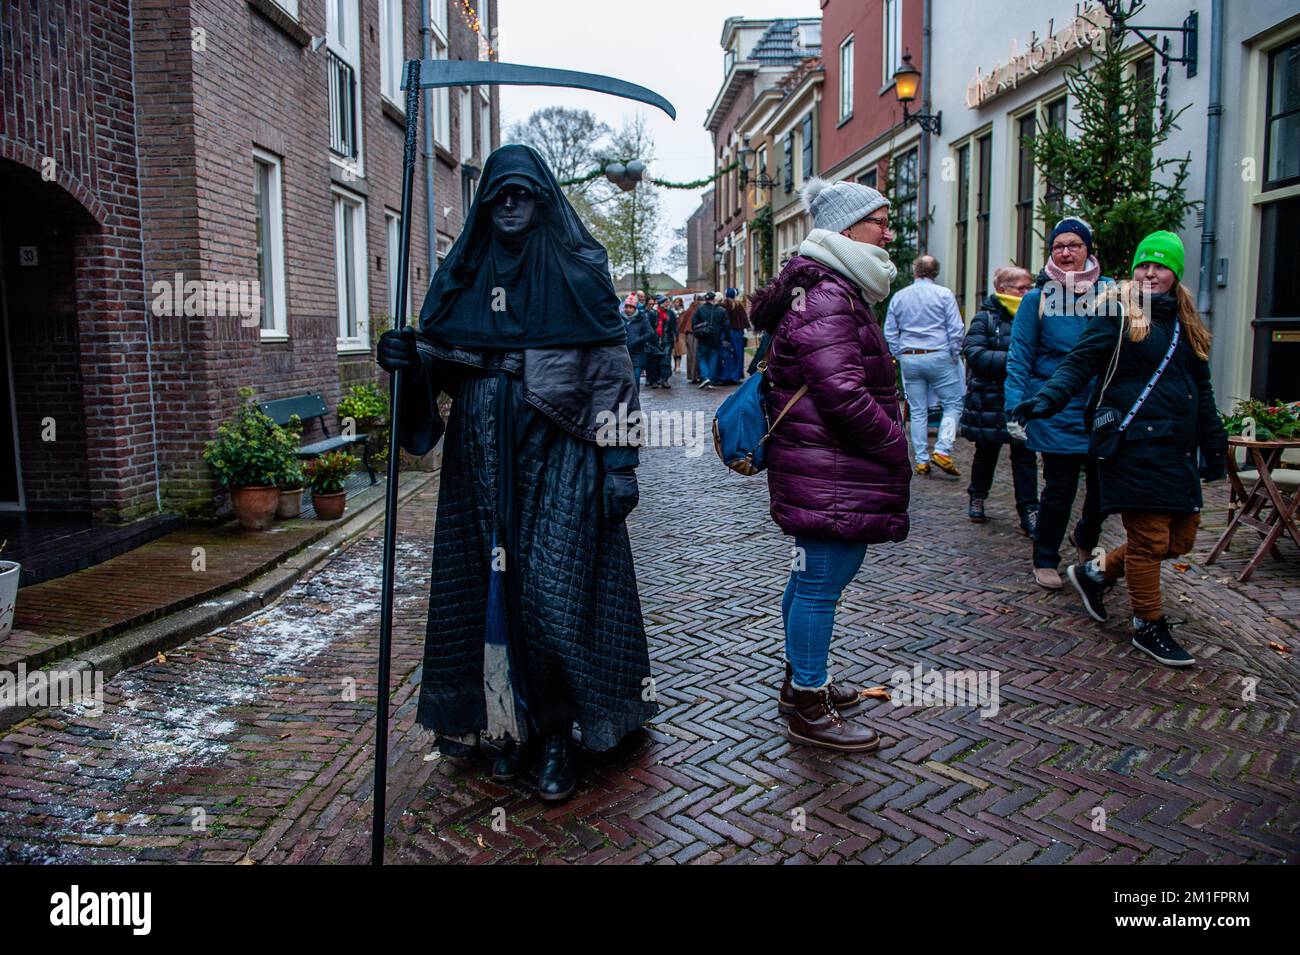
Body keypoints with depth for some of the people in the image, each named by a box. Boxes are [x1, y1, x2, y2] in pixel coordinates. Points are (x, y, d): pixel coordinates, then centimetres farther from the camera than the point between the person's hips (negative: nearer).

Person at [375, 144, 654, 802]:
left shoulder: (578, 267, 1)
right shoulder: (464, 271, 13)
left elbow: (610, 365, -4)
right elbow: (441, 358, 14)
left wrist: (620, 459, -11)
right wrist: (410, 356, -10)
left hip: (557, 452, -4)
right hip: (484, 451, 4)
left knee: (553, 588, -7)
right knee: (493, 586, 6)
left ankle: (558, 732, 7)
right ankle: (515, 721, 19)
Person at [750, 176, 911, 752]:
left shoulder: (834, 292, 19)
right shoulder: (826, 297, -17)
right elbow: (843, 394, -25)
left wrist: (888, 441, 16)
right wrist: (896, 445, -13)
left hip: (823, 472, 11)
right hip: (831, 476, -11)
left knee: (813, 577, 20)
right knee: (822, 581, -2)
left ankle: (802, 682, 35)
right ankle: (808, 710, 10)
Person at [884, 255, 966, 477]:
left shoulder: (898, 297, 8)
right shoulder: (944, 295, -3)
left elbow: (890, 333, 10)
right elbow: (955, 329, -5)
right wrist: (955, 356, 5)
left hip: (908, 359, 4)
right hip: (938, 357, -4)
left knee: (917, 411, 8)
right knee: (953, 404, 5)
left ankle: (922, 461, 9)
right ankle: (942, 450, -10)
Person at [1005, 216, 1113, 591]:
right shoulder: (1037, 298, -1)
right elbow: (1019, 359, -2)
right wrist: (1016, 409, -10)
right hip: (1057, 409, -3)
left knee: (1103, 484, 10)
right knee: (1059, 488, 2)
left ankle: (1086, 540, 41)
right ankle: (1045, 559, 22)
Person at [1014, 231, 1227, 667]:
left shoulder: (1187, 324, 18)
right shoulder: (1117, 312, -2)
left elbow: (1202, 390, 23)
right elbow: (1079, 363, -10)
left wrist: (1214, 447, 21)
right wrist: (1047, 398, -28)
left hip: (1178, 449, 8)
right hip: (1135, 444, -7)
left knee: (1180, 540, 9)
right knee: (1150, 539, -4)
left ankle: (1095, 572, 27)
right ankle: (1148, 626, 12)